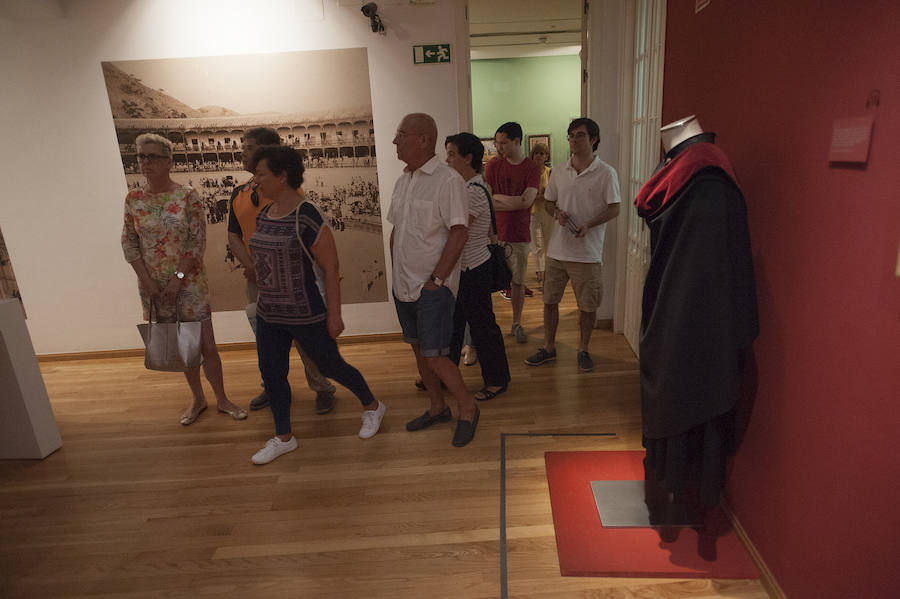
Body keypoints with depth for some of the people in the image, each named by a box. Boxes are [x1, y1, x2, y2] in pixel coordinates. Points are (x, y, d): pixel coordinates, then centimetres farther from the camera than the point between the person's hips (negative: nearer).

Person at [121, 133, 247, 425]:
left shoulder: (188, 196, -7)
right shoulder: (133, 199, 3)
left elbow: (198, 240, -10)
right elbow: (129, 243, 4)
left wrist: (178, 277, -14)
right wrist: (147, 280, -6)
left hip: (189, 280, -3)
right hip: (154, 285, 3)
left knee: (205, 344, 0)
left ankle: (222, 399, 17)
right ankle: (198, 399, 29)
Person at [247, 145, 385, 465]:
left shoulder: (307, 218, -19)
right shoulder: (264, 215, 6)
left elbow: (331, 269, -18)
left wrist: (334, 315, -17)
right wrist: (264, 299, 18)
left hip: (306, 315, -7)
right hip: (269, 314, 8)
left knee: (330, 366, 8)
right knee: (271, 373, 11)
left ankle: (372, 407, 34)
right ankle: (283, 437, 30)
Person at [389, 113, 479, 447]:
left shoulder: (448, 180, -13)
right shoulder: (403, 181, 11)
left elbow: (458, 234, -18)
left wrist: (437, 279, -18)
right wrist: (397, 272, 11)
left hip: (433, 288, -8)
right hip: (404, 285, 8)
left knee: (435, 357, -5)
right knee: (417, 348, 16)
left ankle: (467, 408, 18)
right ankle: (437, 408, 34)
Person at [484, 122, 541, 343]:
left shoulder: (532, 169, -2)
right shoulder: (493, 165, 3)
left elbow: (526, 201, -15)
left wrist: (497, 198, -9)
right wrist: (513, 201, -11)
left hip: (519, 235, 0)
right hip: (494, 233, 1)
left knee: (518, 282, 10)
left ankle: (517, 323, 26)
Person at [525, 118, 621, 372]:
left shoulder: (606, 173, -5)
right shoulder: (558, 172, 7)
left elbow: (614, 209, -6)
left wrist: (588, 225, -21)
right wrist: (557, 213, -7)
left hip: (588, 253, -4)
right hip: (557, 249, 4)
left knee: (587, 306, 6)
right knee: (550, 300, 11)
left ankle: (583, 350, 27)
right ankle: (548, 347, 28)